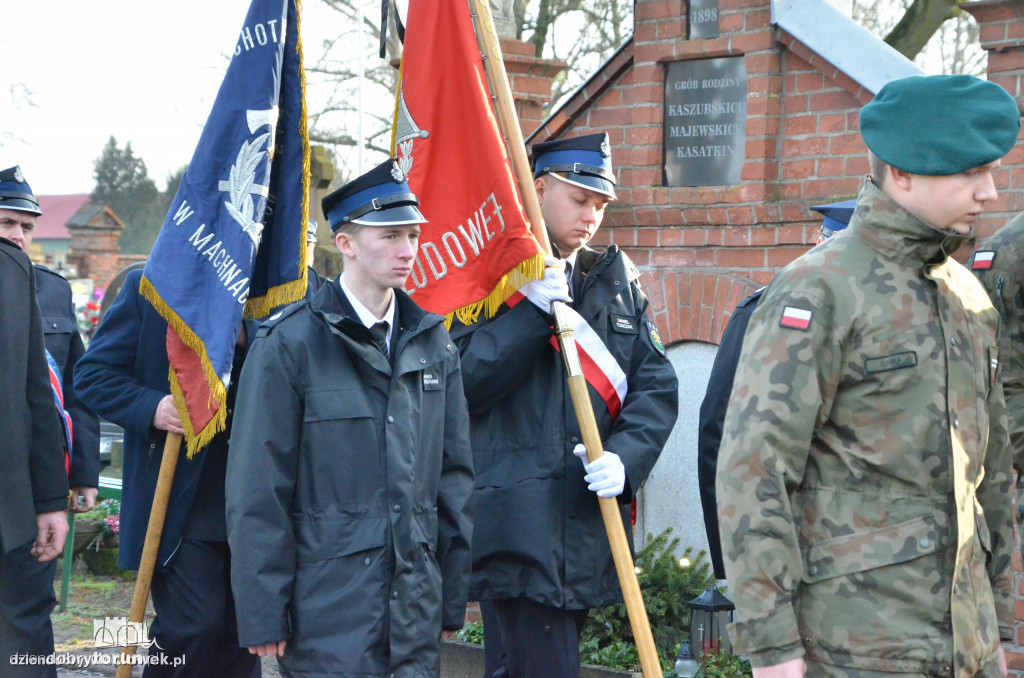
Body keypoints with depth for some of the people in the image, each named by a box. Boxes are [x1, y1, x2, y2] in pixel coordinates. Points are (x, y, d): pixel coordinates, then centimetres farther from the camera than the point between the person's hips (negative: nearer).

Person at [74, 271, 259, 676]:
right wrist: (152, 408, -20)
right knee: (194, 627, -10)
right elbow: (93, 374, -2)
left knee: (241, 633, 8)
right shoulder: (146, 288, -1)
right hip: (179, 502, -4)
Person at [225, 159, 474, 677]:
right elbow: (257, 493, -7)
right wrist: (262, 616, -8)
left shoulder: (433, 343, 11)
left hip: (416, 608, 5)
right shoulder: (289, 344, -6)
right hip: (327, 607, -5)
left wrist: (453, 598, 12)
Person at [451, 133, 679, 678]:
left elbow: (657, 387, 10)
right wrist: (530, 312, -16)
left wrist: (625, 457, -7)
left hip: (590, 526, 5)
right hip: (516, 525, -5)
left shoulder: (618, 281, 17)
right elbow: (459, 384, -9)